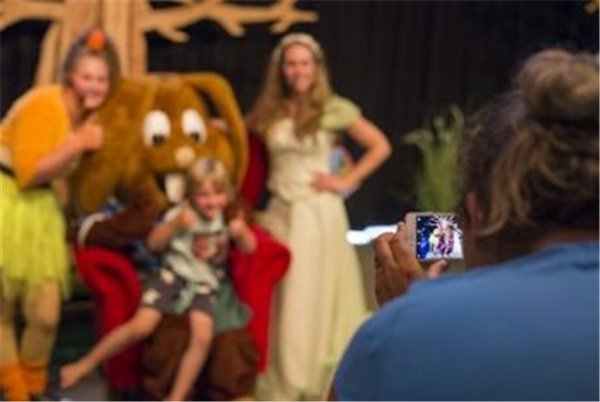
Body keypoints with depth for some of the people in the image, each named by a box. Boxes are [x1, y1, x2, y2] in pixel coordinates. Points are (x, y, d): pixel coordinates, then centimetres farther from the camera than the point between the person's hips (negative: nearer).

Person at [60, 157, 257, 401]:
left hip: (204, 284, 2)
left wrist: (242, 232, -13)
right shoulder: (183, 214, -3)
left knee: (203, 337, -23)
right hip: (173, 274, -2)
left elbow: (249, 248, 8)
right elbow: (154, 243, -6)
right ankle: (86, 364, 0)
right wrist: (175, 223, -21)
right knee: (142, 326, -18)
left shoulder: (230, 217, 4)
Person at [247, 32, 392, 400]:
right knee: (277, 298, 6)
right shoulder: (269, 111, 7)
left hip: (317, 212, -4)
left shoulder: (334, 108, -4)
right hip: (279, 211, 4)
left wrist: (346, 181, -6)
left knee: (311, 297, 0)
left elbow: (380, 147, -2)